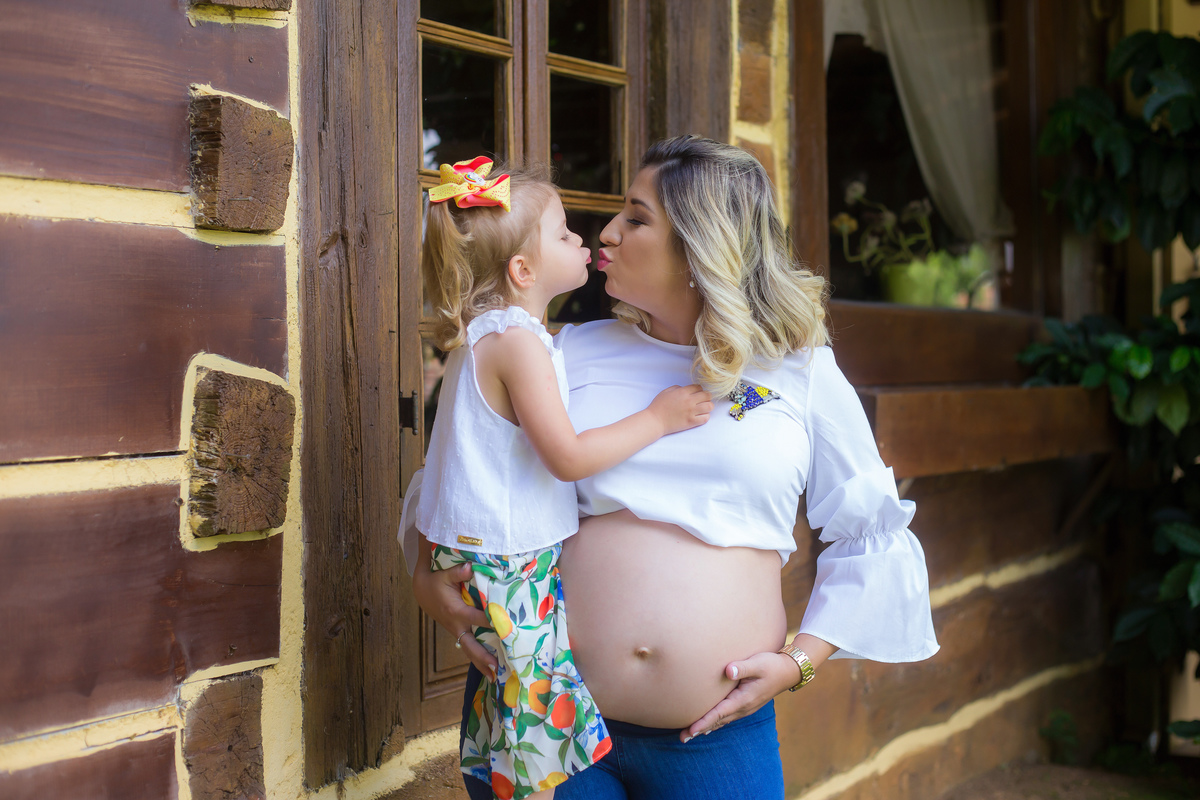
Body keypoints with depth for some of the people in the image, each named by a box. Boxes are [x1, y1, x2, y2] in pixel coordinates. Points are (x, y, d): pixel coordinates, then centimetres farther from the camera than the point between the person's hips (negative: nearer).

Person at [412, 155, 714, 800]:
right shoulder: (518, 340, -21)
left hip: (478, 550, 10)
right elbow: (567, 457, -23)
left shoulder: (485, 334, 12)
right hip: (506, 565, -10)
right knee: (538, 695, -2)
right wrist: (656, 419, -15)